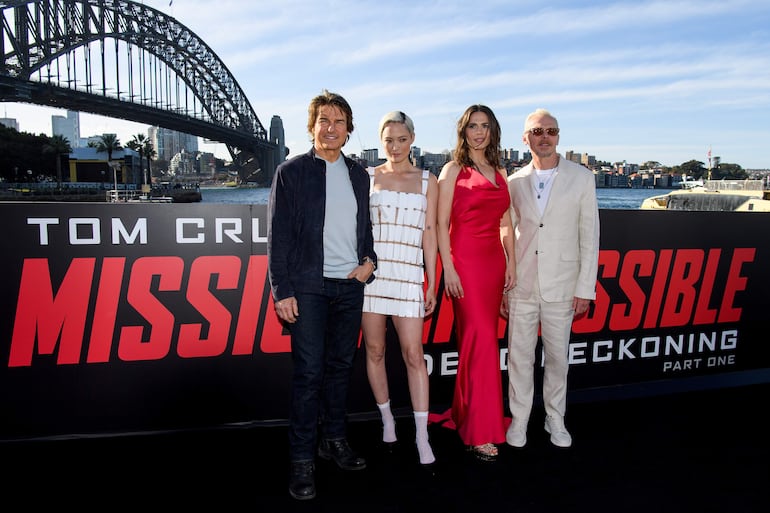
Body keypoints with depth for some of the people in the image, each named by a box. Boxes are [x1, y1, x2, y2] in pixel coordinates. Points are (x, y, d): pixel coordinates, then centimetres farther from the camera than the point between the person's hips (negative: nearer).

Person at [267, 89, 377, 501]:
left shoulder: (359, 175, 13)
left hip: (350, 285, 5)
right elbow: (279, 236, -4)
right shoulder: (291, 172, 0)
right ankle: (302, 459, 9)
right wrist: (282, 291, -10)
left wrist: (369, 260, 1)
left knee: (340, 367, 12)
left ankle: (334, 441, 27)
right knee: (308, 372, -4)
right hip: (309, 286, -4)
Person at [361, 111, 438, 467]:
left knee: (413, 353, -5)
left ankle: (422, 434, 4)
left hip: (408, 274, -1)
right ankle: (387, 419, 25)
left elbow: (429, 234, 7)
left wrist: (431, 283, 3)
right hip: (370, 272, 1)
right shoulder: (368, 177, 9)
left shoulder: (427, 181, 10)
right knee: (374, 350, 7)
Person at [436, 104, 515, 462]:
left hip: (493, 261, 6)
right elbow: (441, 224, -6)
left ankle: (463, 413, 24)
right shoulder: (453, 171, 0)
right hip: (465, 261, -6)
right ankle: (480, 431, -1)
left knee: (474, 341, 10)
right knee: (483, 341, -9)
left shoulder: (499, 174, 17)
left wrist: (511, 261, 9)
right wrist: (448, 268, -13)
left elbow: (505, 224, 18)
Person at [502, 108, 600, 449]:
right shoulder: (515, 182, 5)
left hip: (561, 286, -1)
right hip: (522, 285, 1)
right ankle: (519, 419, 24)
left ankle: (555, 419, 29)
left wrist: (585, 289, -4)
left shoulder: (581, 178, 1)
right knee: (519, 356, 7)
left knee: (557, 357, 10)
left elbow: (589, 236, 0)